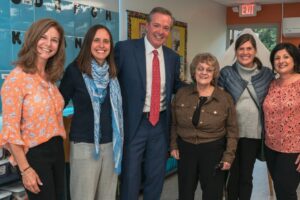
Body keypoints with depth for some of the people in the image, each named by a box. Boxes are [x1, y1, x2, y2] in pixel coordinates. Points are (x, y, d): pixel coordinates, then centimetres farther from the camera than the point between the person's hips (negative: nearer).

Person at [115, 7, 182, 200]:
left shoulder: (173, 57, 5)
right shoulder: (125, 48, -9)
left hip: (161, 123, 4)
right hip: (134, 122, -4)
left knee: (156, 176, 18)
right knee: (130, 176, 9)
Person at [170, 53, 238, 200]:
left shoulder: (225, 98, -7)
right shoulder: (181, 94, -1)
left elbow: (232, 130, -4)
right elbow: (174, 123, 8)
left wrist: (229, 156, -8)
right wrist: (173, 146, 4)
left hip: (213, 151, -2)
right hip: (185, 149, 2)